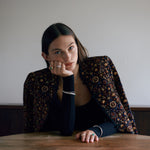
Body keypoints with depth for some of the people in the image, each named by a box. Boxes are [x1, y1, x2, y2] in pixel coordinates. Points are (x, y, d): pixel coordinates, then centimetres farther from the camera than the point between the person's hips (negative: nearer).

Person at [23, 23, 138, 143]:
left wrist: (96, 130, -22)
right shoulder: (39, 81, -7)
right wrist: (68, 79, -18)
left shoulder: (100, 67, -5)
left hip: (99, 143, 1)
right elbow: (66, 130, -15)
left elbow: (118, 120, -2)